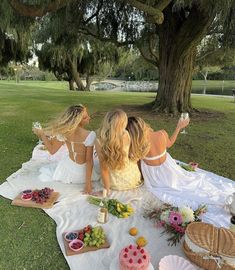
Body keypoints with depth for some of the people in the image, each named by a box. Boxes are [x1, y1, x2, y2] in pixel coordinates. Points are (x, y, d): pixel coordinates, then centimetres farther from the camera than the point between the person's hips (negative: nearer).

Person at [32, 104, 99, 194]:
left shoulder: (64, 131, -15)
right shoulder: (90, 135, -28)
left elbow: (52, 150, -4)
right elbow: (89, 160, -23)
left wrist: (42, 134, 7)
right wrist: (88, 182, -15)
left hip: (67, 169, 4)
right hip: (81, 174, -4)